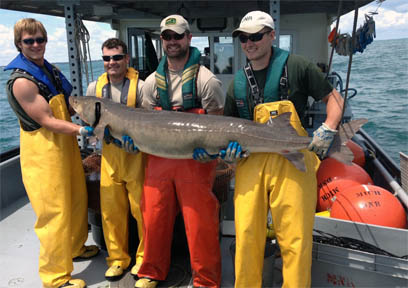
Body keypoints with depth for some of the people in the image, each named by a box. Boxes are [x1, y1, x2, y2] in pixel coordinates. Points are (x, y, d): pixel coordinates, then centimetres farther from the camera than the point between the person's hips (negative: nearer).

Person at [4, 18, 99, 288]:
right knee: (55, 212, -2)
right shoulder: (22, 81, -18)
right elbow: (48, 122, -22)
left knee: (78, 199, 20)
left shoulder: (52, 70, 10)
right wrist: (82, 130, -31)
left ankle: (74, 248, 42)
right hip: (43, 151, -9)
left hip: (65, 144, 9)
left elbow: (69, 105, 18)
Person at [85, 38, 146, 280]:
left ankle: (144, 257, 23)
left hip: (136, 154, -4)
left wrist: (136, 138, -24)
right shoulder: (95, 87, 6)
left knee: (141, 208, 3)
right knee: (111, 210, 10)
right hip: (109, 155, 4)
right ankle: (117, 258, 28)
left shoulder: (139, 86, -8)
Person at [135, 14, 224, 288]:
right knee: (154, 216, 11)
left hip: (196, 159, -4)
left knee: (200, 221, 0)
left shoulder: (206, 80, -4)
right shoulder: (152, 81, 10)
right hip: (159, 158, 5)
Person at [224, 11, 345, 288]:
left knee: (295, 238, -2)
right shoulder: (238, 82, 16)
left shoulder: (296, 66, 4)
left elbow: (334, 97, 9)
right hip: (251, 161, 4)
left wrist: (328, 129, -7)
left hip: (292, 160, -3)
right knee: (246, 234, 1)